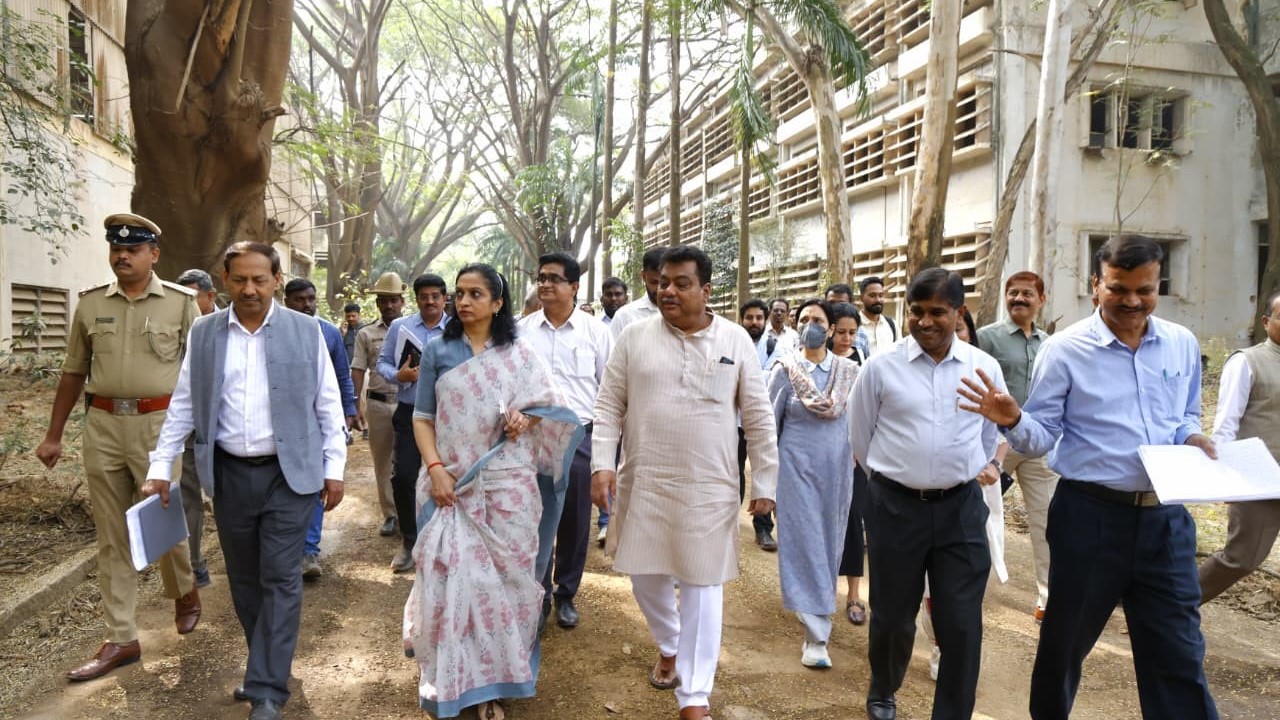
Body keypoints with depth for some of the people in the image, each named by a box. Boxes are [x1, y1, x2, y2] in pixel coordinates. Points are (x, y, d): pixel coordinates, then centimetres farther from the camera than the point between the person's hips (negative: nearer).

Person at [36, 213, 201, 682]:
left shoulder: (181, 302, -2)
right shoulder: (91, 303, 6)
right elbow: (73, 372, 12)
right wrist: (53, 435, 11)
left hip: (160, 424, -3)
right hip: (102, 426, 3)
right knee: (112, 537, 8)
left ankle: (185, 591, 37)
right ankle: (121, 639, 18)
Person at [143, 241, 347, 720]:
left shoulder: (306, 330, -2)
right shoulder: (203, 333, 4)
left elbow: (328, 405, 0)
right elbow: (184, 406, 8)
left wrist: (334, 468, -3)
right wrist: (160, 466, 3)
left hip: (290, 474, -3)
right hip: (229, 475, 3)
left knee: (280, 579, -2)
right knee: (244, 579, 13)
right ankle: (267, 665, 30)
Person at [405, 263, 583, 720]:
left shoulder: (518, 354, 4)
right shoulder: (437, 351, 4)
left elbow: (549, 403, 9)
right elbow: (422, 417, 3)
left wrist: (524, 417, -12)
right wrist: (435, 468, -11)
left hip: (506, 484, 0)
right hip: (451, 484, 0)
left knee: (502, 578, 4)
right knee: (451, 578, 1)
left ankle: (492, 682, 19)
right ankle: (450, 679, 19)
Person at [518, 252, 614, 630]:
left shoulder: (596, 332, 0)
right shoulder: (521, 330, 2)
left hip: (581, 438, 0)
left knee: (575, 521, 10)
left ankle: (566, 595, 28)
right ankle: (538, 594, 25)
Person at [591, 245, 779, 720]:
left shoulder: (735, 341, -2)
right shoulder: (635, 337, 0)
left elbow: (758, 419, 1)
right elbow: (609, 406, 2)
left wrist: (764, 483, 0)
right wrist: (602, 464, -8)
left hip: (708, 488, -2)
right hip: (643, 482, 2)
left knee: (703, 586, 4)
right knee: (646, 575, 15)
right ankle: (669, 647, 45)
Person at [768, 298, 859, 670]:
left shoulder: (848, 372, 0)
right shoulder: (785, 370, -6)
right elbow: (769, 421, -1)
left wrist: (854, 454, 7)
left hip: (836, 468, 3)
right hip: (797, 466, -3)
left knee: (829, 541, 14)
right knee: (804, 544, -4)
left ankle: (817, 614, 36)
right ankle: (816, 635, -1)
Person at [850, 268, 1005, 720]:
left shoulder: (984, 367, 1)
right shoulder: (881, 367, -5)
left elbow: (995, 430, 19)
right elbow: (862, 438, 7)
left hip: (961, 507, 1)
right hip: (895, 506, -1)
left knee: (962, 624, 4)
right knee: (892, 615, 14)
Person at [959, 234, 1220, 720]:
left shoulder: (1183, 345, 6)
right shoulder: (1064, 350, -9)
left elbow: (1186, 416, 20)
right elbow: (1042, 439, -8)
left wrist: (1192, 438, -3)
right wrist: (1013, 421, -29)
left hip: (1165, 515, 3)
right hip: (1090, 514, -3)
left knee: (1179, 651, 10)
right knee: (1066, 639, 14)